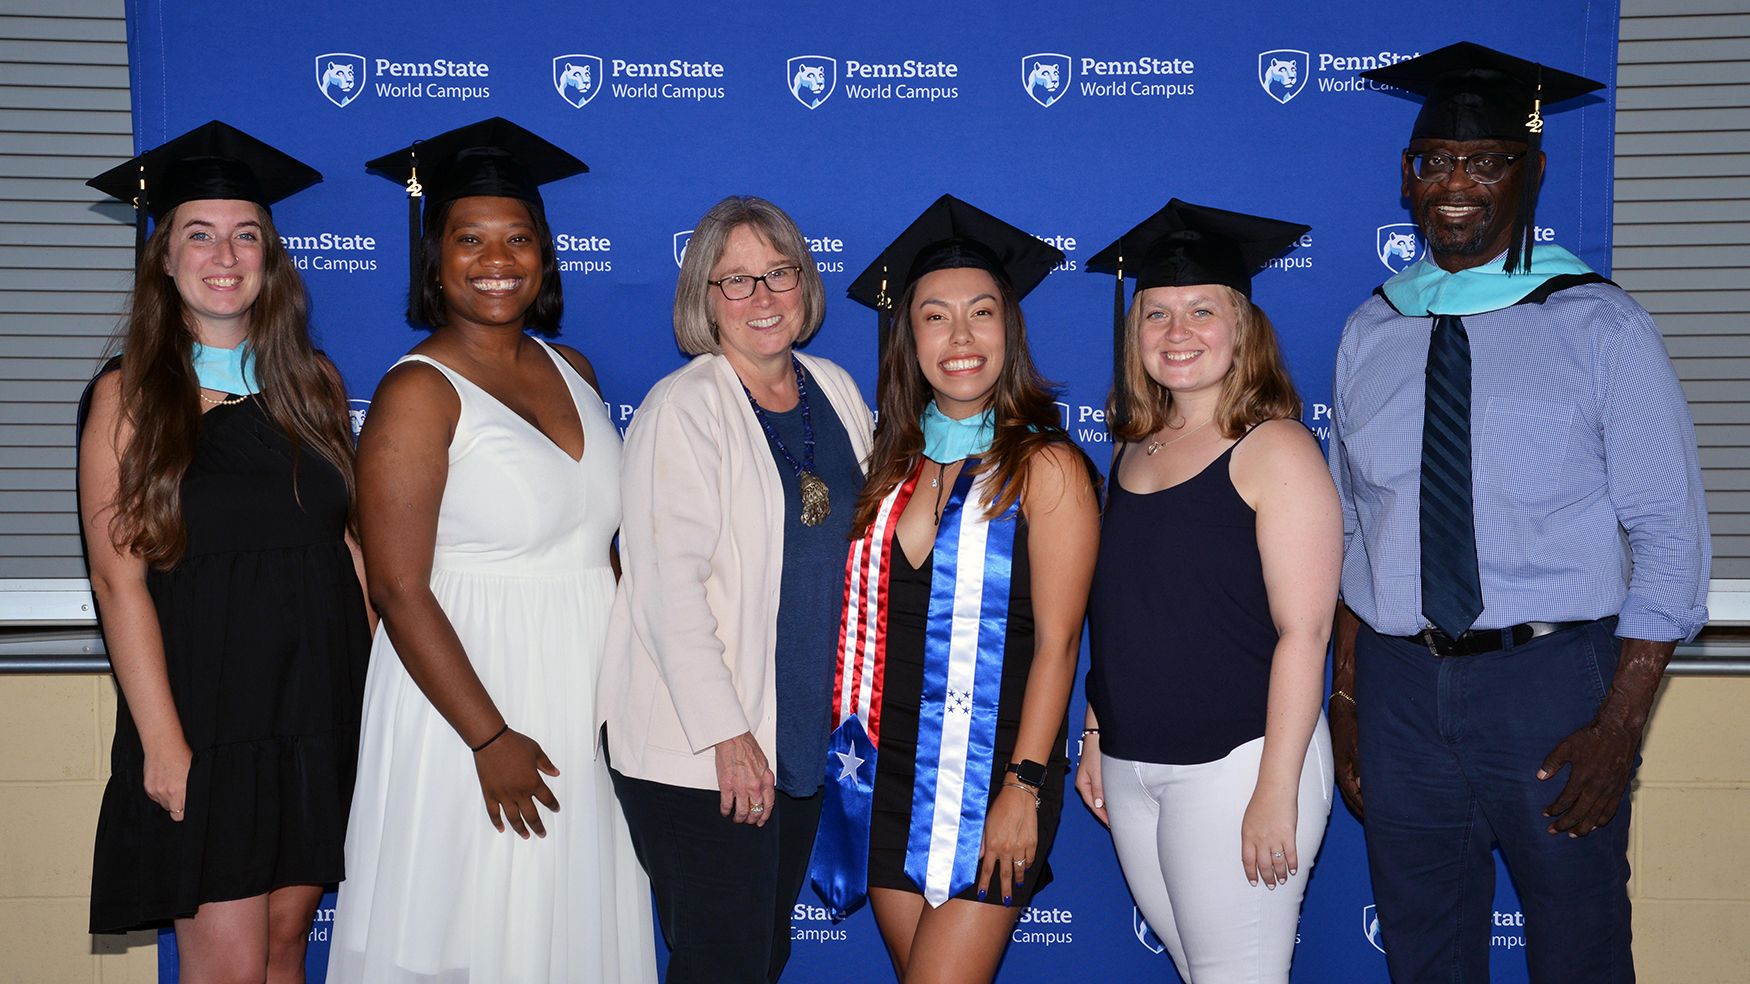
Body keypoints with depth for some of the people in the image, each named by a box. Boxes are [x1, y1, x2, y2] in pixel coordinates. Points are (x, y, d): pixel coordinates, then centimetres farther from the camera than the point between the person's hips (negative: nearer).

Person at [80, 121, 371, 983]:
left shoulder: (312, 384, 8)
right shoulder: (127, 395, -3)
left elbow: (350, 540, 10)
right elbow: (120, 579, -8)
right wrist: (162, 743, -13)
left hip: (320, 716, 4)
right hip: (205, 724, -4)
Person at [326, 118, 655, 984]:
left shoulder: (571, 371, 7)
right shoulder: (419, 392, -12)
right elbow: (399, 592, -16)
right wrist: (490, 736, -18)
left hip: (585, 700, 6)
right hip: (472, 692, -6)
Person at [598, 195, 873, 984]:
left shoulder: (835, 391, 8)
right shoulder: (682, 408, -12)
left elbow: (856, 548, 18)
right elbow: (669, 586, -17)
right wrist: (727, 736, -19)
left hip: (806, 735, 7)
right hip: (693, 750, -6)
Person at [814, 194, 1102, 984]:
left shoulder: (1044, 467, -9)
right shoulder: (897, 461, 7)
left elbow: (1055, 644, -12)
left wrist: (1023, 790, -15)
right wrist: (856, 740, 5)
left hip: (990, 772, -5)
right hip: (889, 771, 5)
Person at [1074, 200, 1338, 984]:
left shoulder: (1275, 450, -11)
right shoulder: (1134, 450, 9)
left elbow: (1304, 633, -15)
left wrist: (1277, 791, -17)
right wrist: (1094, 738, 14)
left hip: (1234, 763, -6)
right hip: (1131, 768, 6)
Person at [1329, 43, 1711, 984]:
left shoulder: (1600, 327, -5)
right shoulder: (1371, 333, 6)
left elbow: (1669, 542, -6)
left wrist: (1619, 726, -13)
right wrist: (1347, 693, 7)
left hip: (1551, 682, -3)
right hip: (1400, 685, 3)